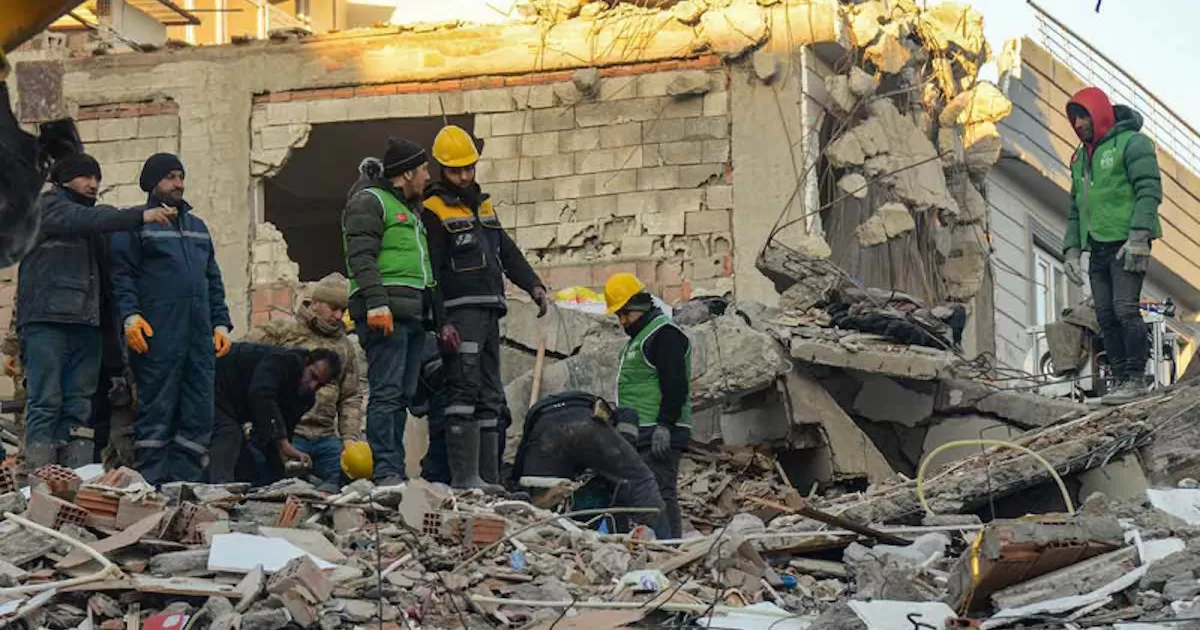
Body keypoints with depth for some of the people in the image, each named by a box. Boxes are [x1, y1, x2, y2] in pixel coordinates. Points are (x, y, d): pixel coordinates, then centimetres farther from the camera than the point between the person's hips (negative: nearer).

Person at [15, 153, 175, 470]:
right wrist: (141, 216, -21)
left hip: (87, 323, 6)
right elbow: (84, 220, -13)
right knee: (45, 402, -10)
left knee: (79, 407, 1)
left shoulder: (96, 216, 24)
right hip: (46, 321, -6)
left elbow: (106, 274, 20)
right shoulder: (47, 206, 5)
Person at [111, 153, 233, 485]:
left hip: (199, 334, 6)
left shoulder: (197, 227, 25)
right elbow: (121, 274, -4)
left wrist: (221, 323, 16)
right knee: (156, 411, -6)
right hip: (157, 335, -6)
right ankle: (152, 484, -5)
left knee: (199, 413, 1)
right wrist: (129, 315, -17)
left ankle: (184, 481, 4)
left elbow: (213, 280, 26)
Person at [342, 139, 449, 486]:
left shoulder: (410, 209, 29)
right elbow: (362, 257, -14)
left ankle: (395, 472, 8)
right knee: (387, 392, -13)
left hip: (414, 314, 9)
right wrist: (376, 303, -24)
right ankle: (386, 473, -18)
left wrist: (441, 319, 30)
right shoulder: (369, 202, -1)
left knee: (403, 394, 7)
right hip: (385, 313, -9)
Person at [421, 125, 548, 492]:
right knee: (464, 389, -17)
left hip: (489, 311, 9)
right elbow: (432, 271, -10)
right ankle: (463, 475, -22)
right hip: (459, 311, -9)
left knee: (490, 396, 8)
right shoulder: (434, 211, -4)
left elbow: (508, 252, 24)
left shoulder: (483, 206, 21)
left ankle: (487, 475, 10)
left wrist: (534, 286, 10)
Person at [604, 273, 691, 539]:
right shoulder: (638, 337, 24)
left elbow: (675, 385, -18)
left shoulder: (665, 334, -9)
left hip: (660, 436, -10)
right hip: (640, 435, 10)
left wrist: (665, 425, -22)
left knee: (661, 493, -14)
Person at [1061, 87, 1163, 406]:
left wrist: (1138, 237, -21)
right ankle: (1121, 378, 5)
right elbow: (1075, 209, 25)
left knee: (1125, 308, -14)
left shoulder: (1131, 143, -4)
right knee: (1106, 316, 2)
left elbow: (1149, 191, -12)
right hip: (1098, 248, 8)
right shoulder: (1080, 158, 21)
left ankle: (1137, 377, -10)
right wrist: (1072, 249, 15)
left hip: (1127, 245, -8)